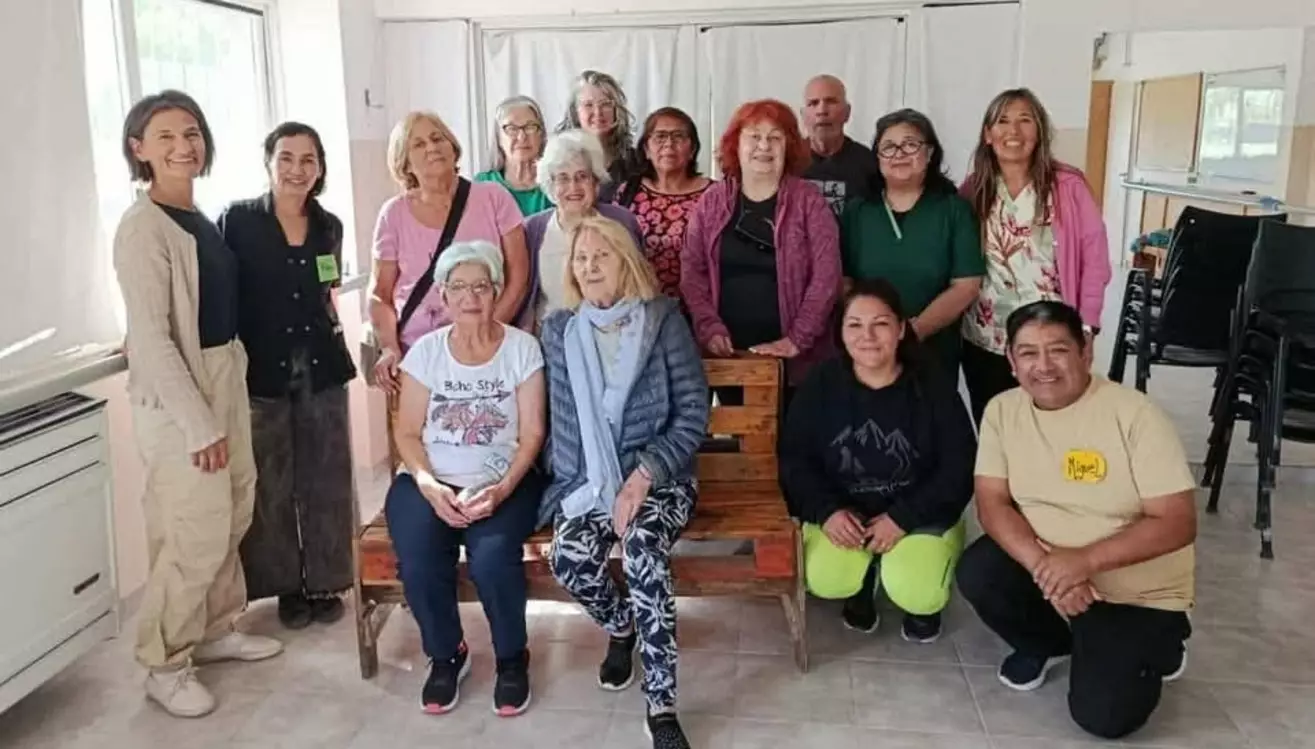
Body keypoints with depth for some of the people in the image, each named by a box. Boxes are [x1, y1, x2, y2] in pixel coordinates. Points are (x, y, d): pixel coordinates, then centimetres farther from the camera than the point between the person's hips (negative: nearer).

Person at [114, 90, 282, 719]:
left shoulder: (200, 220, 10)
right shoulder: (143, 227, -15)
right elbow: (150, 338, -19)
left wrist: (228, 403, 15)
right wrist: (198, 423, -20)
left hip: (224, 380, 9)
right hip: (177, 395, -8)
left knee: (232, 517, 16)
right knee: (194, 534, -4)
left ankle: (214, 631, 33)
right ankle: (166, 667, 13)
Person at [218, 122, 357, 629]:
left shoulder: (329, 226, 7)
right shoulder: (238, 220, -5)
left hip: (321, 366, 3)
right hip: (261, 369, -3)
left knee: (325, 477, 7)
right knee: (271, 483, 5)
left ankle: (325, 582, 20)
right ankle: (287, 585, 19)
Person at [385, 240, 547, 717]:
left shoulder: (522, 348, -1)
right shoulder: (425, 351, 5)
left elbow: (531, 434, -4)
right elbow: (408, 433, 3)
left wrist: (501, 489, -19)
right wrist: (428, 485, -15)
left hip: (503, 481, -2)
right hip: (431, 481, 2)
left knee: (492, 558, -30)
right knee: (417, 561, -26)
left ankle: (512, 657, 0)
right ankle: (446, 654, 5)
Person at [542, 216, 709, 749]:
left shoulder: (664, 321, -2)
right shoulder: (558, 329, 7)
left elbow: (693, 417, -5)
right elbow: (553, 417, 10)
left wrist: (643, 476, -17)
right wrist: (578, 481, -4)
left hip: (657, 476, -2)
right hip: (585, 480, 3)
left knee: (643, 546, -33)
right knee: (569, 559, -26)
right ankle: (620, 627, 10)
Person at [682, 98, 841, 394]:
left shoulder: (808, 200, -1)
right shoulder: (711, 201, 6)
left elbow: (826, 276, -7)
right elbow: (692, 270, 2)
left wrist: (797, 339, -14)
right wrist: (710, 327, -10)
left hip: (791, 358, -2)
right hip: (729, 353, 2)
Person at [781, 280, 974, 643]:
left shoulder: (935, 389, -11)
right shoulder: (820, 385, -6)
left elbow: (958, 471, -10)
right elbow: (794, 459, -4)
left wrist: (903, 518, -20)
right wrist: (826, 510, -20)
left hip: (920, 514, -1)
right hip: (841, 511, 1)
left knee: (917, 594, -25)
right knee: (823, 581, -24)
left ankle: (923, 602, 17)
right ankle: (864, 579, 16)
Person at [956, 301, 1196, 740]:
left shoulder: (1135, 415, -20)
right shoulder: (1002, 410, -7)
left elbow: (1178, 524, -21)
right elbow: (992, 504, -11)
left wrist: (1084, 560, -32)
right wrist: (1043, 566, -29)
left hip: (1137, 591, -4)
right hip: (1050, 567, 4)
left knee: (1102, 714, -16)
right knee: (976, 572, -24)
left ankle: (1151, 644, 18)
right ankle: (1048, 644, 8)